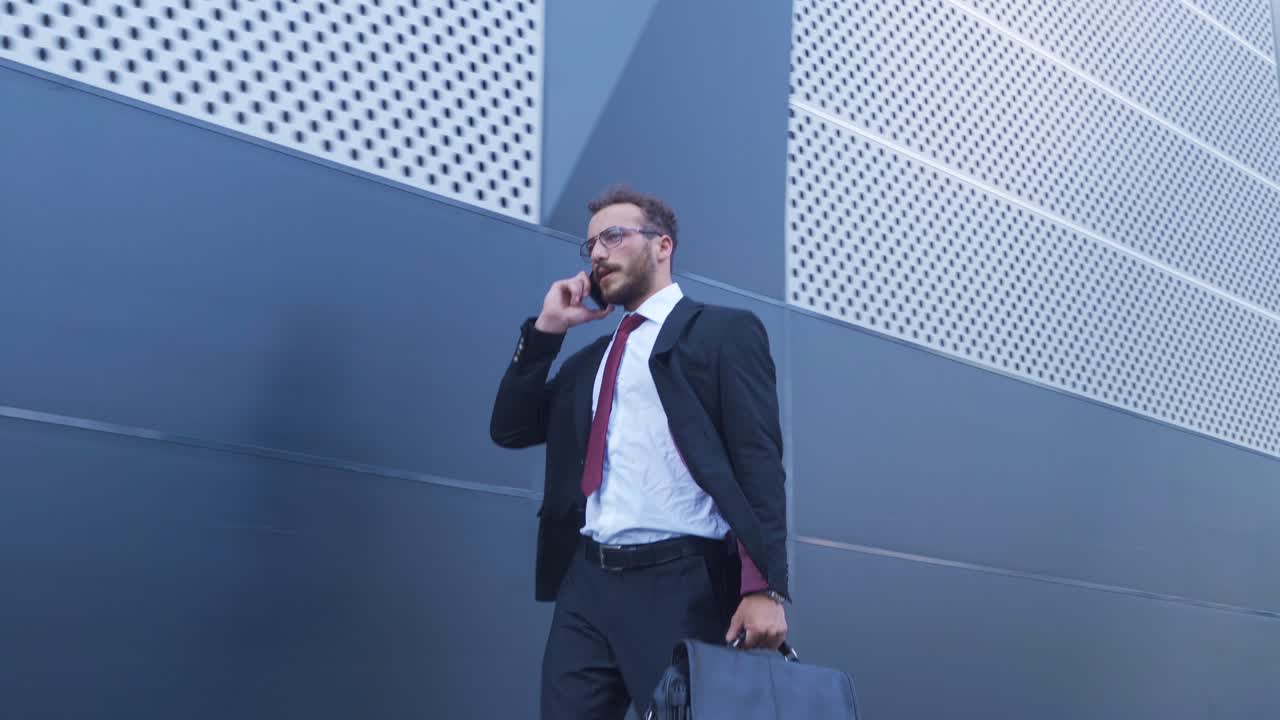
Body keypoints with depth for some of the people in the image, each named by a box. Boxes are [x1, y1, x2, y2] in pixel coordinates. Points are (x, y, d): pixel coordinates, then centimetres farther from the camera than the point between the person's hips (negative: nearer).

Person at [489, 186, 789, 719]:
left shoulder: (724, 331, 4)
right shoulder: (591, 358, 24)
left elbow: (759, 462, -6)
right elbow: (509, 430, 19)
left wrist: (765, 587, -16)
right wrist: (545, 331, 10)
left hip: (682, 584, -6)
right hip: (587, 584, 6)